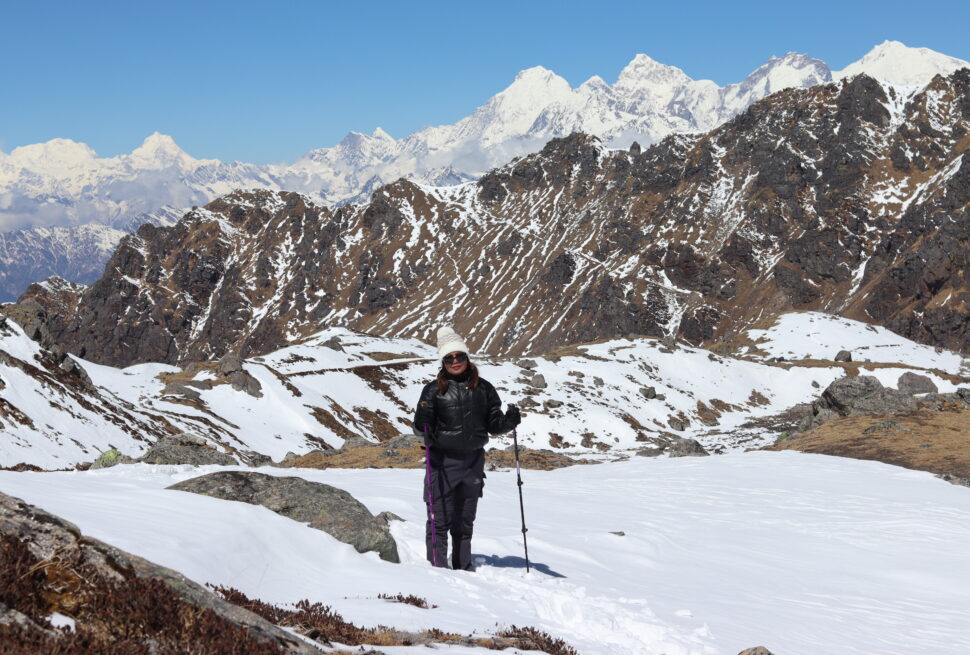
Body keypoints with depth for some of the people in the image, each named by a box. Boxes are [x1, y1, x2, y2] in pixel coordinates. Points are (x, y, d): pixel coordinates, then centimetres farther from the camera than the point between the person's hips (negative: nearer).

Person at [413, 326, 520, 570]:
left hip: (473, 460, 3)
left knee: (465, 520, 13)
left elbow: (493, 424, 10)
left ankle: (463, 567, 22)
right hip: (442, 461, -3)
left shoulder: (483, 388, 7)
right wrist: (423, 420, -24)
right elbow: (421, 428, -2)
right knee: (440, 519, -5)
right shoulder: (434, 390, -1)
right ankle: (437, 566, 1)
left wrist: (509, 422, -9)